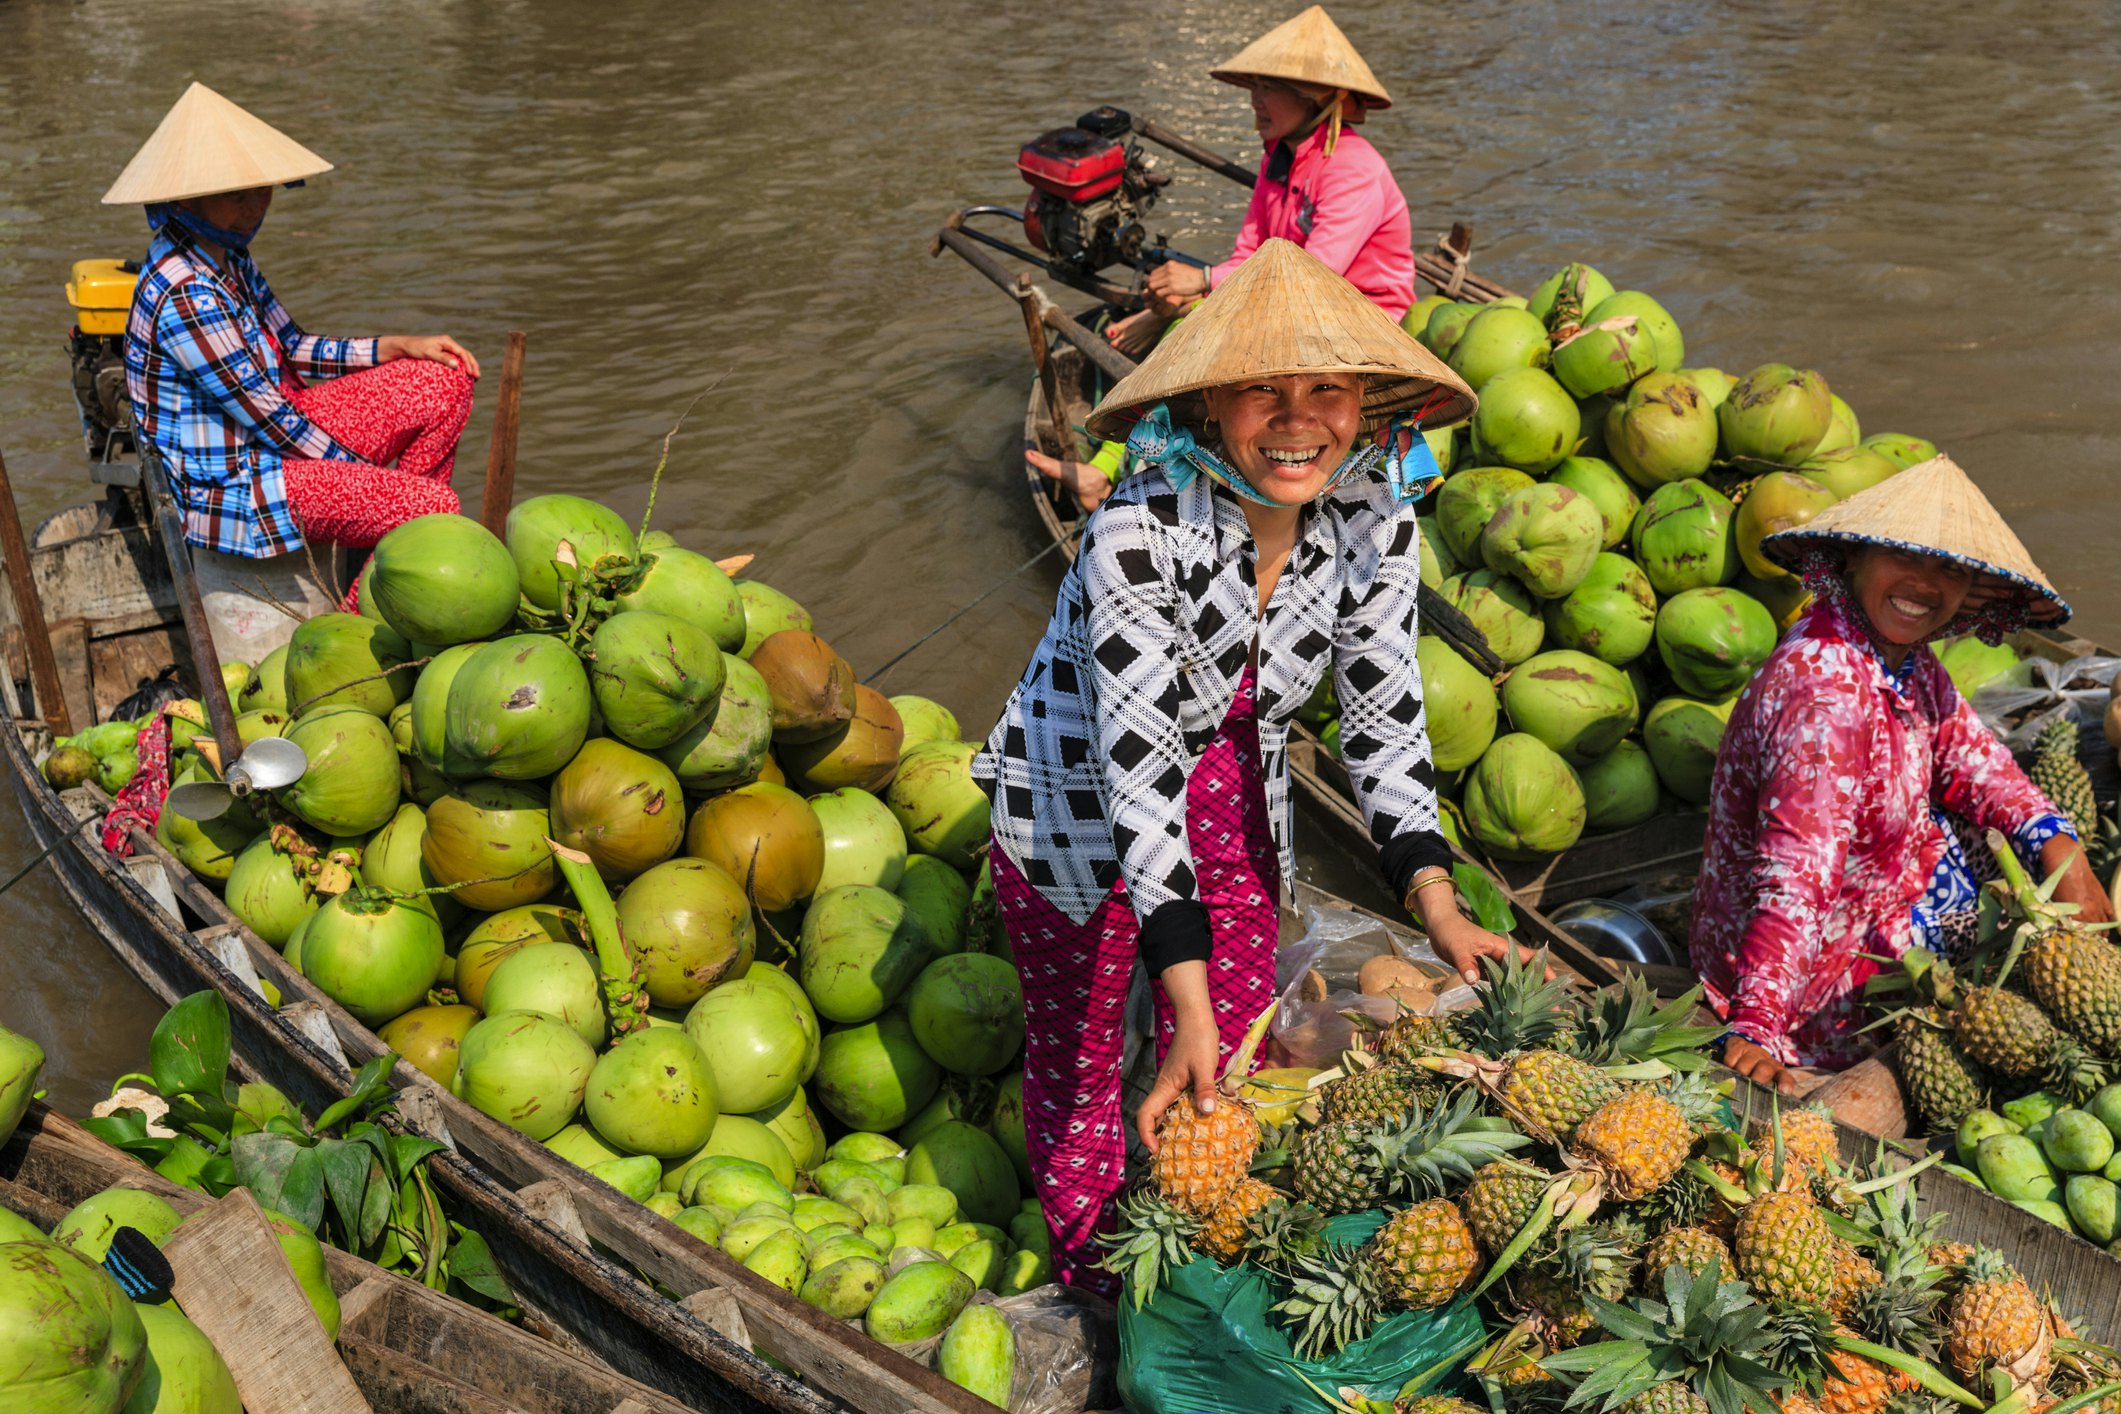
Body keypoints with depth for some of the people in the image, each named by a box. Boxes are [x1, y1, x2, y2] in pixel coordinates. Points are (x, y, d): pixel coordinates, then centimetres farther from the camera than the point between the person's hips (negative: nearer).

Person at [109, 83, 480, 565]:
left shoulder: (227, 256, 4)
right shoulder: (185, 295, -27)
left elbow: (293, 351, 13)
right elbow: (266, 417, -23)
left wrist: (400, 346, 3)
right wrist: (364, 473, -13)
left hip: (275, 431, 10)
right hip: (231, 482, -10)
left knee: (447, 384, 5)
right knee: (435, 507, -22)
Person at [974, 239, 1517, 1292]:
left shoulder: (1375, 522, -17)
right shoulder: (1142, 527, -34)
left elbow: (1383, 714, -10)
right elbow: (1137, 762, -37)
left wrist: (1436, 903, -24)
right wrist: (1191, 1000, -41)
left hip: (1232, 796, 4)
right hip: (1077, 809, -4)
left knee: (1232, 1064, 12)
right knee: (1080, 1055, 13)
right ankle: (1091, 1283, 37)